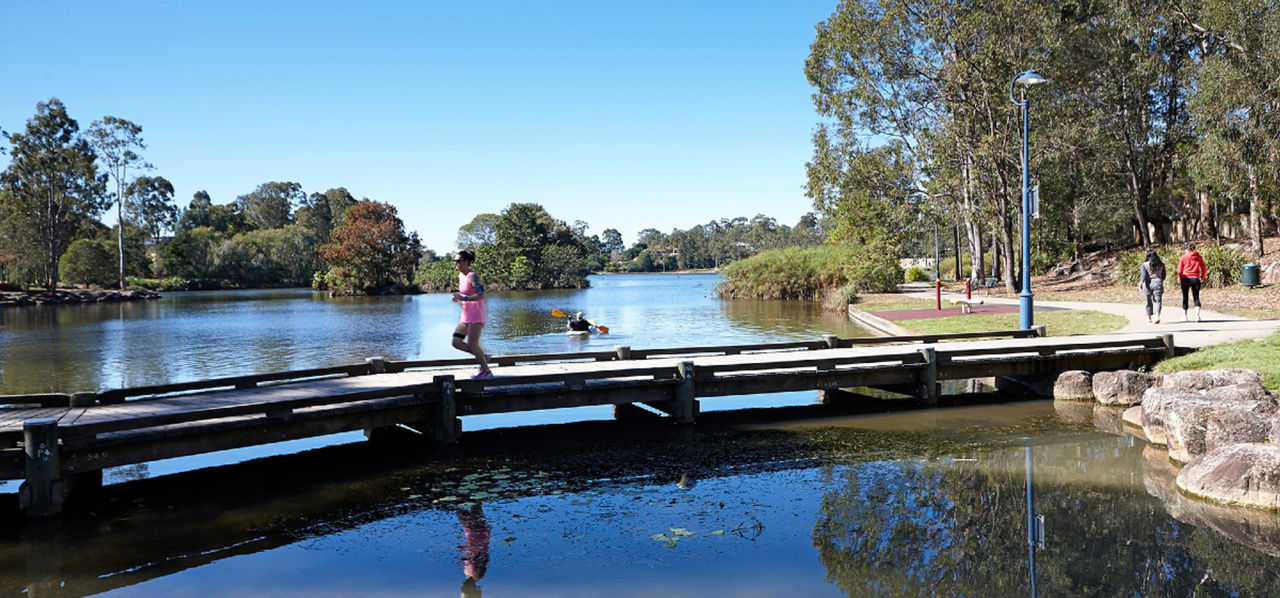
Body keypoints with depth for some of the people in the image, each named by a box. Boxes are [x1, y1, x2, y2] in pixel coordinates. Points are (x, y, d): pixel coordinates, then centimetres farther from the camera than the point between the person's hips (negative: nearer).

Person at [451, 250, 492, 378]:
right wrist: (458, 299, 5)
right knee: (456, 342, 2)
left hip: (476, 314, -9)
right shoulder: (461, 275, 11)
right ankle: (483, 357, 14)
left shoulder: (472, 276, -15)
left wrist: (463, 298, -25)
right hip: (466, 315, 9)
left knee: (472, 345, -7)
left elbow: (481, 295, -23)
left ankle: (486, 372, 6)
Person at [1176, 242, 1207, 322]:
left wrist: (1179, 279, 11)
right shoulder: (1199, 257, 4)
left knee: (1185, 298, 10)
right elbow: (1203, 269, 5)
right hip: (1195, 279, 1)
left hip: (1185, 279, -1)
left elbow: (1179, 270, -4)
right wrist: (1202, 277, 20)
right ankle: (1197, 315, -14)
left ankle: (1184, 316, 17)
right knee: (1196, 297, 3)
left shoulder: (1183, 257, -2)